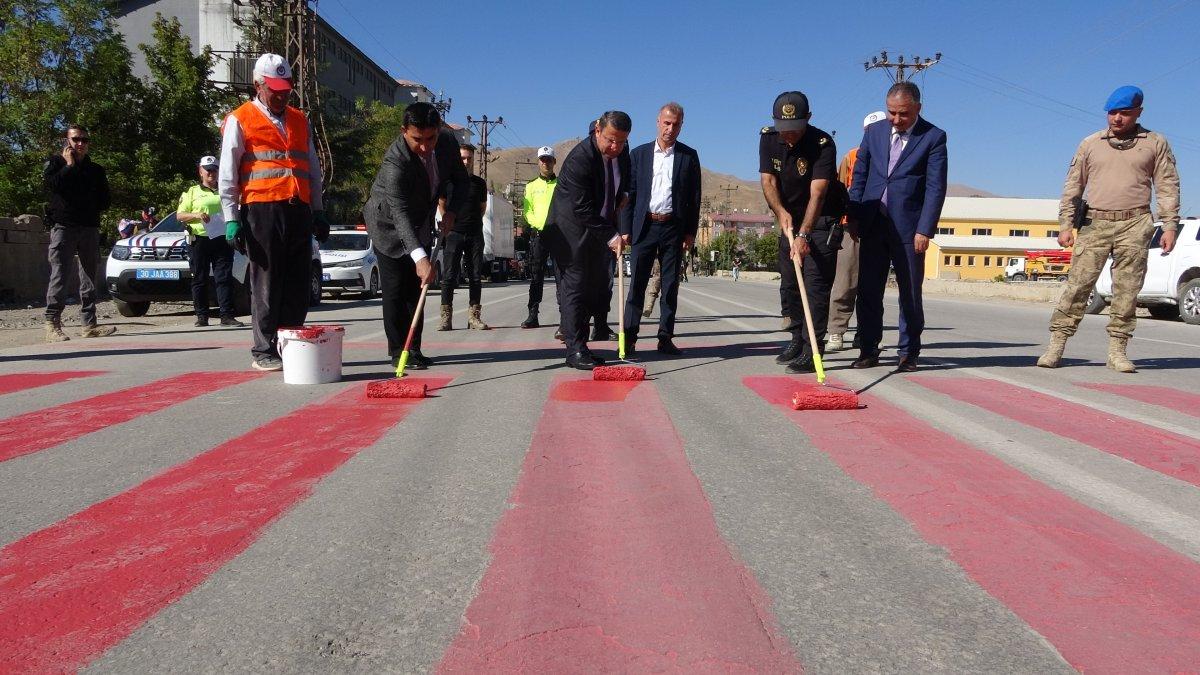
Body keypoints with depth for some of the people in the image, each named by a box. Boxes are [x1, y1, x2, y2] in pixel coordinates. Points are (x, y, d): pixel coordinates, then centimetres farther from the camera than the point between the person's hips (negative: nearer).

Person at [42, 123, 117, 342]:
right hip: (64, 227, -4)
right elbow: (52, 184, -12)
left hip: (90, 228, 4)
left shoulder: (96, 170, 16)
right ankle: (52, 324, -9)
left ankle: (89, 324, 8)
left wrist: (92, 211, 2)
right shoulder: (55, 163, 7)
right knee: (60, 275, -11)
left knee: (89, 277, 5)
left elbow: (105, 200, 16)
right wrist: (69, 165, -4)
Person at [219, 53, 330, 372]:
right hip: (261, 210, -5)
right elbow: (227, 175, 1)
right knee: (266, 283, -4)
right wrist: (232, 218, -6)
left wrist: (318, 212, 17)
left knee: (298, 284, 5)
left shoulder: (299, 120, 20)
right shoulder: (240, 120, 5)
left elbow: (314, 169, 23)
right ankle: (264, 352, 2)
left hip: (299, 210, 5)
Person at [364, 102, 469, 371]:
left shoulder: (448, 141, -16)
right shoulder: (395, 161, -35)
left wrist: (451, 211, -19)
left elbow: (462, 181, 0)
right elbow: (399, 213, -45)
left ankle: (413, 349, 15)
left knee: (416, 288, 9)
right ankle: (398, 351, 0)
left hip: (421, 224, 6)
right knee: (395, 289, -8)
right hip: (389, 225, -6)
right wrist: (420, 257, -57)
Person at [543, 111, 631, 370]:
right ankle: (575, 349, -3)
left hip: (601, 230, 8)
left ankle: (570, 330, 18)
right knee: (574, 287, -6)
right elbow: (583, 210, -25)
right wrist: (611, 237, -25)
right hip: (572, 231, -8)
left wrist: (624, 194, 5)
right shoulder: (579, 159, -25)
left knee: (598, 288, 6)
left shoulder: (622, 151, -1)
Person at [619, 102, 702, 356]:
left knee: (671, 285, 4)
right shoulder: (639, 154, 8)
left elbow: (694, 197, 5)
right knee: (637, 283, -2)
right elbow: (630, 193, 6)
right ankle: (629, 337, 1)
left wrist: (691, 232, -1)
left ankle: (665, 338, 10)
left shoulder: (689, 156, 7)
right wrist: (625, 229, 0)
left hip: (674, 227, 0)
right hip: (644, 226, 0)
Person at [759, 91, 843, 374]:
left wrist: (803, 235, -42)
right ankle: (798, 339, 26)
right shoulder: (768, 138, -7)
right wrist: (781, 211, -27)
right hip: (790, 219, 6)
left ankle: (812, 350, -12)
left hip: (822, 221, -6)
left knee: (816, 283, -12)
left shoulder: (823, 144, -24)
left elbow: (817, 194, -32)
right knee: (788, 284, 11)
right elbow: (768, 181, -10)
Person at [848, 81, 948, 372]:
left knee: (910, 293, 4)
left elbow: (935, 188, -7)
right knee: (868, 290, 5)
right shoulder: (874, 131, 9)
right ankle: (868, 350, 14)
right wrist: (854, 216, 4)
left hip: (908, 226, -3)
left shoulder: (934, 137, -2)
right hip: (872, 224, 4)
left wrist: (924, 230, -13)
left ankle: (908, 352, 14)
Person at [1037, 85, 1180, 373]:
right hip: (1094, 223, 0)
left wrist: (1170, 225, -1)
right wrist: (1066, 225, 4)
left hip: (1134, 225, 0)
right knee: (1077, 284, -6)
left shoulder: (1155, 144, 10)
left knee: (1127, 290, 0)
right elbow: (1073, 186, 12)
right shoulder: (1091, 144, 12)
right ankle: (1056, 346, -5)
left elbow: (1167, 186, 8)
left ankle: (1117, 350, 5)